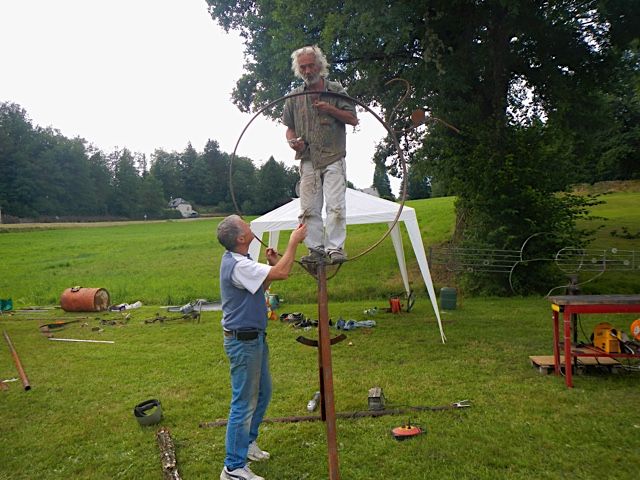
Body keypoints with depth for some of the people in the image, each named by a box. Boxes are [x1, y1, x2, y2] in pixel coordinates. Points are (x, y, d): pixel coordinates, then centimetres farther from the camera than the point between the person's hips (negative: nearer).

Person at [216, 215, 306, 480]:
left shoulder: (238, 260, 8)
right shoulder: (237, 265, -26)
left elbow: (259, 286, 18)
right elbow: (281, 273, -31)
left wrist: (270, 264, 3)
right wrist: (294, 241, -19)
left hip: (254, 338, 10)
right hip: (243, 341, -10)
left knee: (263, 392, 22)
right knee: (244, 403, -2)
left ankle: (247, 443, 39)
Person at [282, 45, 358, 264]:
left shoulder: (336, 90, 5)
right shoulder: (294, 97, 11)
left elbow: (353, 119, 2)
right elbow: (289, 128, 18)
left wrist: (330, 109, -11)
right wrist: (292, 141, -5)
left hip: (333, 158, -3)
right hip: (307, 160, 3)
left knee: (335, 205, -11)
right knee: (309, 208, 2)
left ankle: (335, 248, -5)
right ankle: (316, 248, 10)